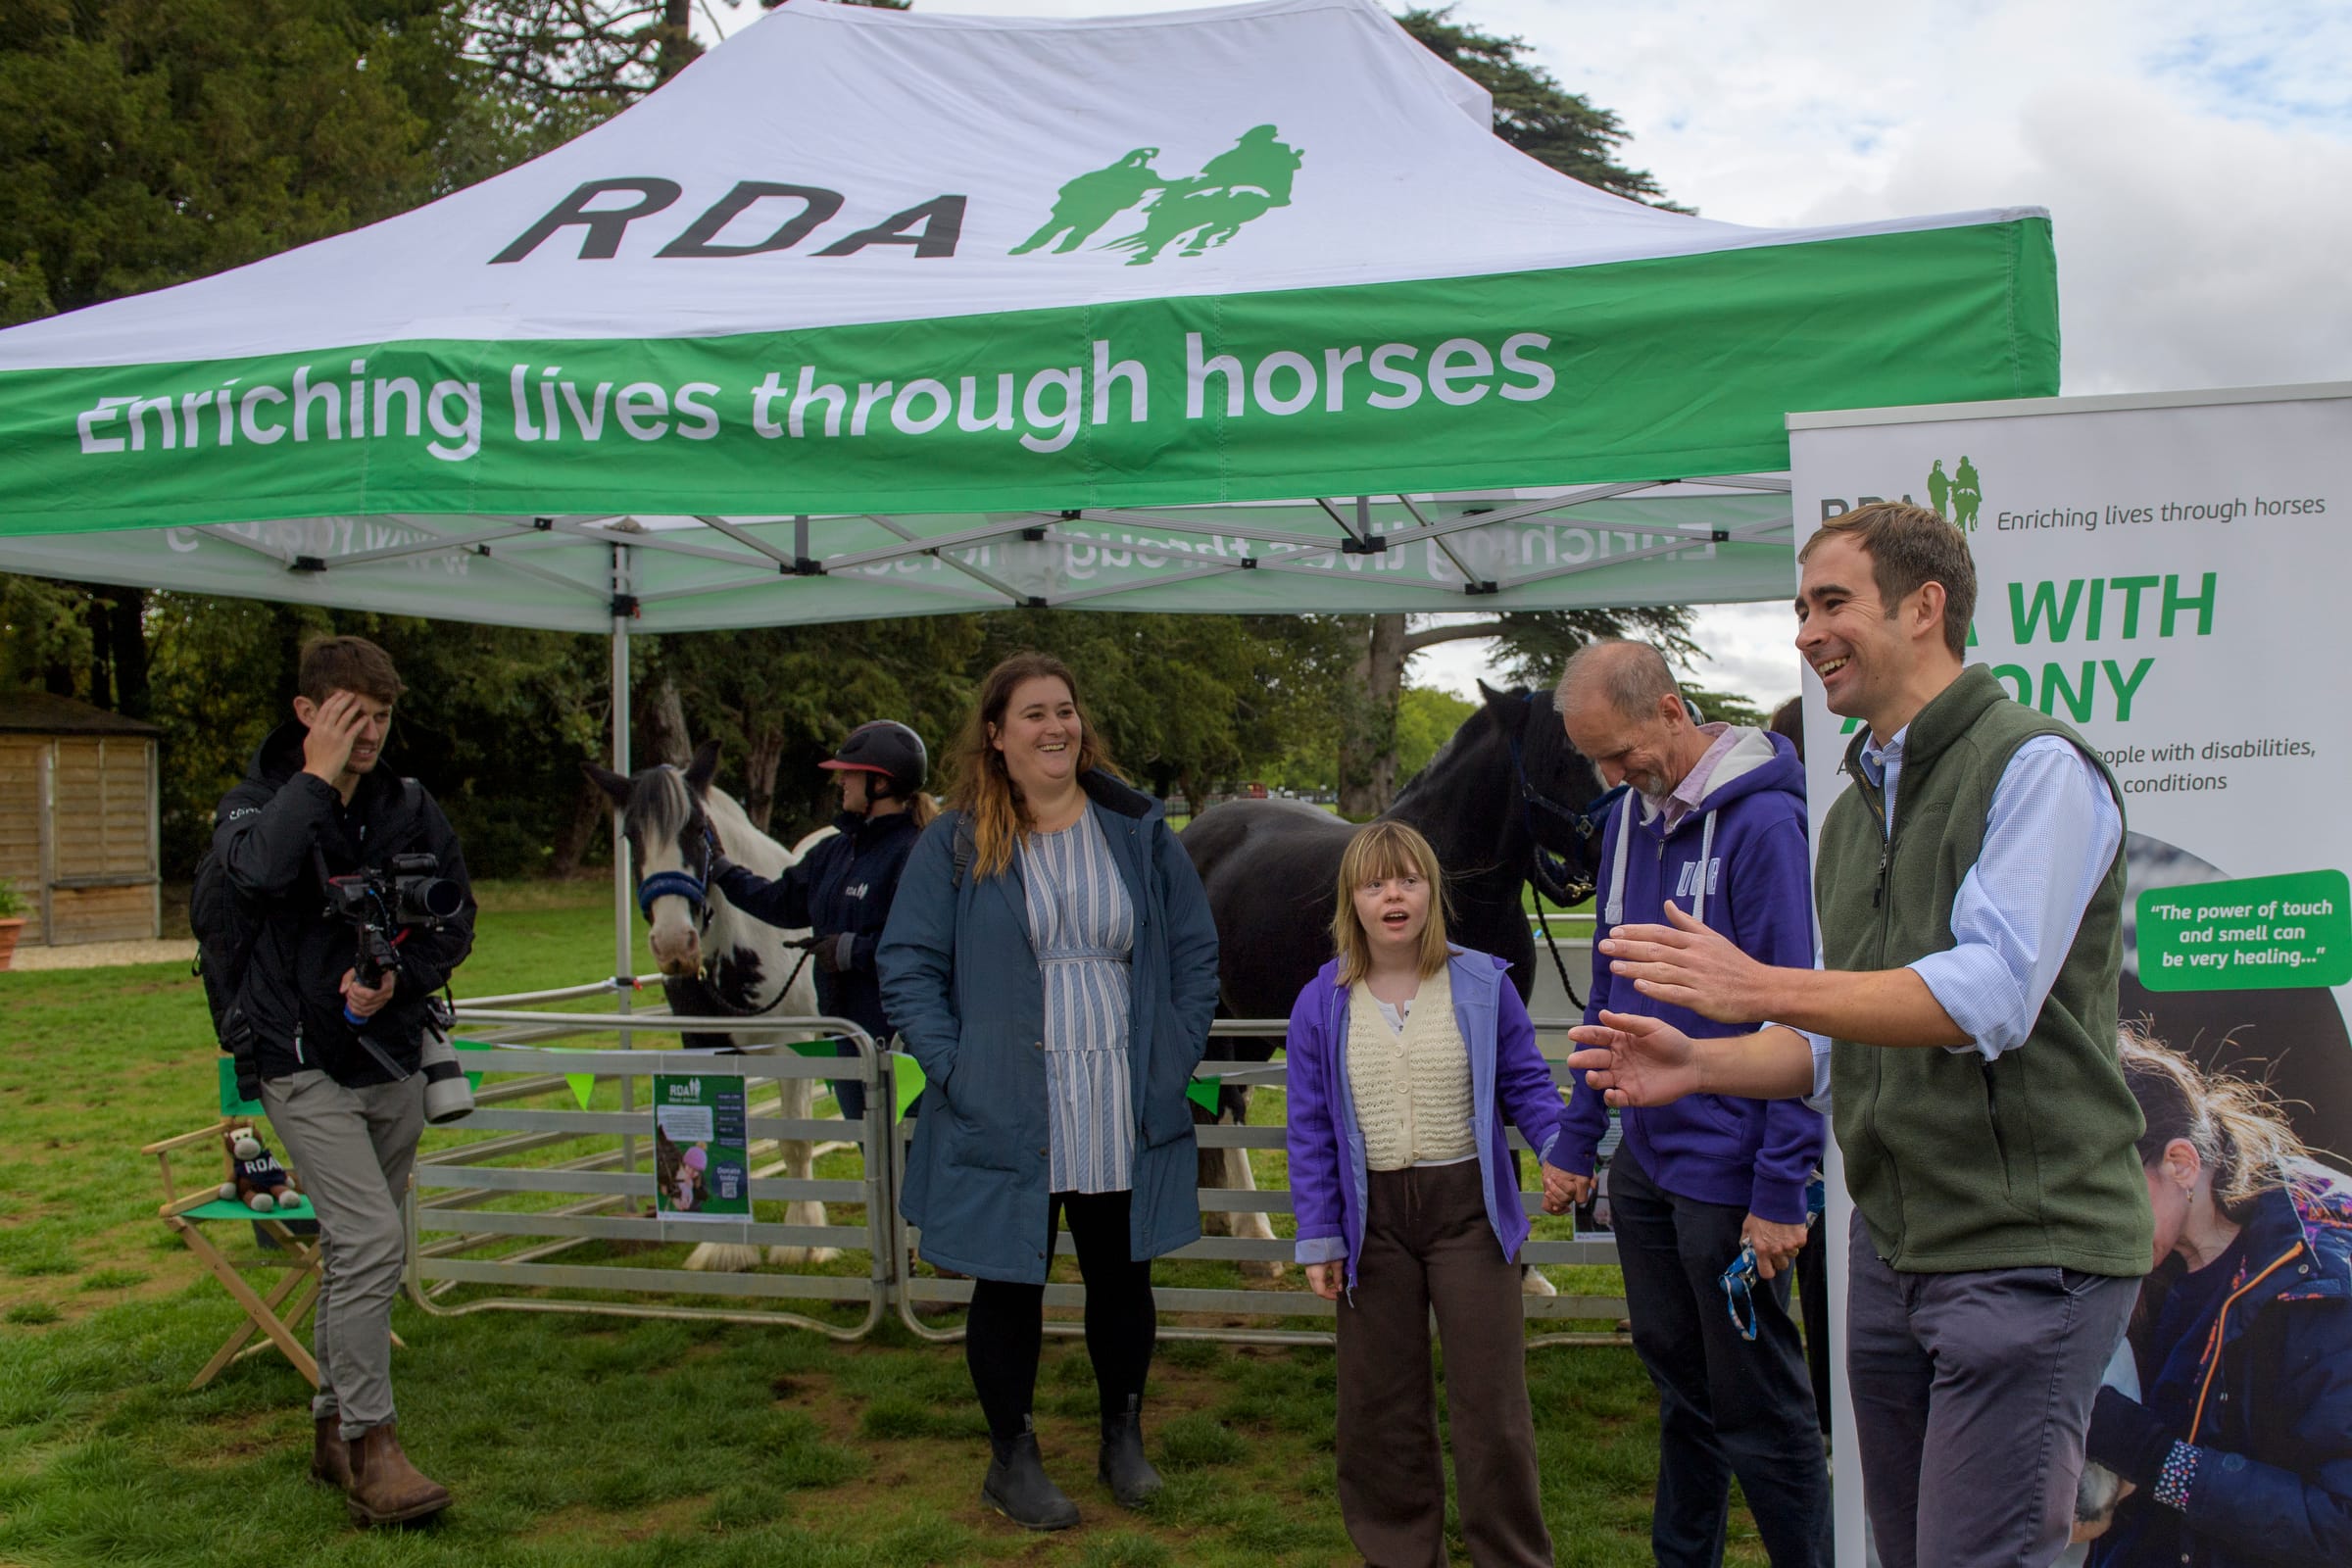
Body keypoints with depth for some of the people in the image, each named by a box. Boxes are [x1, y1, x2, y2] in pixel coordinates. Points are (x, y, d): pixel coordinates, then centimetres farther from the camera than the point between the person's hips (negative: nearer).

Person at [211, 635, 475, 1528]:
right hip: (305, 1064, -5)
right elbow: (258, 869, -29)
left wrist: (400, 977, -11)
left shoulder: (410, 809, 6)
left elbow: (457, 919, 6)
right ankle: (369, 1445, -6)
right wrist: (318, 776, -20)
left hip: (392, 1060, 5)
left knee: (356, 1249, 14)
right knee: (371, 1240, -16)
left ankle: (334, 1428, 27)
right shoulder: (257, 803, -5)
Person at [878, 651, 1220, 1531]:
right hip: (1003, 1121, -2)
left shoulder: (1140, 832, 5)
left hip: (1124, 1119, 2)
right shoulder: (954, 844, -3)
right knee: (1008, 1289, 9)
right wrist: (953, 1068, -12)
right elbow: (907, 968, -2)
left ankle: (1124, 1439, 37)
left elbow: (1195, 953, 10)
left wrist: (1176, 1058, 2)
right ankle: (1011, 1459, 28)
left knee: (1122, 1281, 15)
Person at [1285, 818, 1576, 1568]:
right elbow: (1310, 1130, 3)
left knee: (1489, 1401, 4)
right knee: (1379, 1403, 11)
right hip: (1373, 1217, 2)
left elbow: (1526, 1083, 5)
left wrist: (1561, 1148, -15)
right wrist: (1319, 1238, -1)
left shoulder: (1483, 986, -2)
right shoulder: (1321, 1005, 0)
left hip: (1468, 1207, -1)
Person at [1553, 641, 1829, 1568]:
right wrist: (1579, 1139, 14)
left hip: (1726, 1169, -7)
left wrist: (1781, 1190, -19)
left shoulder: (1763, 821, -16)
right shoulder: (1629, 820, 7)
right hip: (1643, 1160, 7)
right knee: (1677, 1377, 19)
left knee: (1756, 1402, 5)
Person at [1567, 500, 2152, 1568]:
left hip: (2026, 1246, -8)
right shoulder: (1852, 811, 17)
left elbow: (1990, 995, -23)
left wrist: (1760, 988, -27)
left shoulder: (2036, 767, -10)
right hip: (1890, 1245, 8)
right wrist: (1701, 1064, 3)